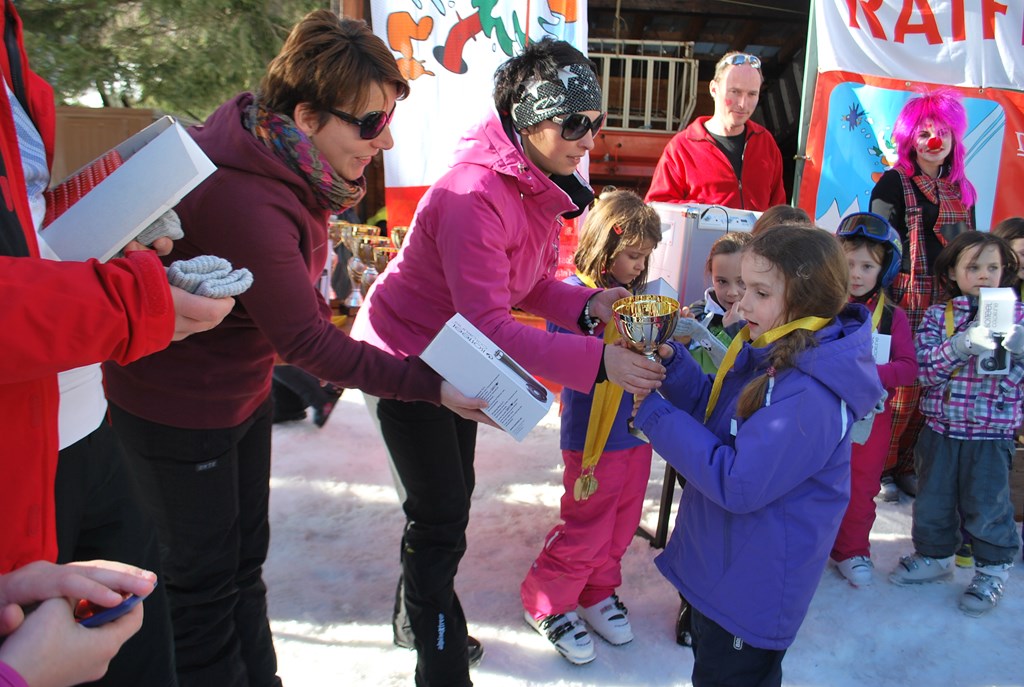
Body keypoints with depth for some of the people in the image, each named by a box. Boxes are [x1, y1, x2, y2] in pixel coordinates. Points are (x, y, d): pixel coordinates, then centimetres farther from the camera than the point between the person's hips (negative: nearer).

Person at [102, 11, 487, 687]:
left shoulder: (290, 163, -7)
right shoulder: (243, 200, -35)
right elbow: (305, 340, -30)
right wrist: (429, 383, -29)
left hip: (243, 389, 9)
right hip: (177, 407, -9)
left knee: (244, 557, 22)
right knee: (204, 578, 9)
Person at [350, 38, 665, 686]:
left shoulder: (544, 184, -3)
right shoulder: (474, 196, -33)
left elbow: (533, 283, -1)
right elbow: (490, 324, -37)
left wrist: (588, 305, -20)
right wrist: (597, 361, -43)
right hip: (406, 356, -9)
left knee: (450, 500, 20)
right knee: (441, 517, -2)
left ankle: (422, 615, 43)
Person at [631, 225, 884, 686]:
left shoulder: (810, 394, -31)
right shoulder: (767, 350, -1)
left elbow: (736, 483, -31)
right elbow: (713, 411, 7)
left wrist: (654, 414, -26)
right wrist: (671, 361, -10)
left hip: (752, 590, -9)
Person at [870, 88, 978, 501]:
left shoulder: (962, 189, 16)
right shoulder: (894, 183, -2)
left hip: (950, 301, 6)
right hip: (908, 297, -6)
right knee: (901, 386, -5)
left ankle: (904, 464, 20)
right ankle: (879, 467, 10)